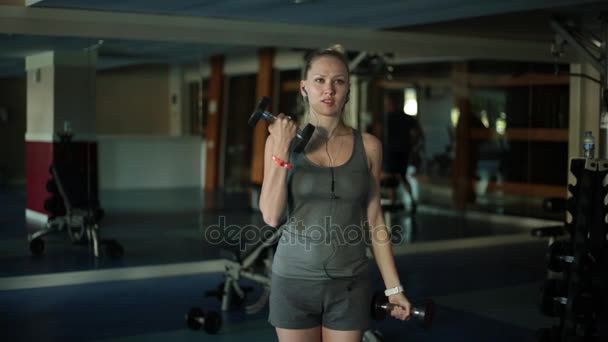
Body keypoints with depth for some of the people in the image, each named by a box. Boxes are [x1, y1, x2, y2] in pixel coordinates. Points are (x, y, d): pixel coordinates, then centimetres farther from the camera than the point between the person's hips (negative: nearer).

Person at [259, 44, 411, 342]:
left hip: (348, 285, 1)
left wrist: (393, 287, 3)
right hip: (294, 280, -1)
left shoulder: (368, 146, -1)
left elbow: (374, 221, 4)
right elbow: (272, 216, -11)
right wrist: (282, 151, -19)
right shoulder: (280, 140, -4)